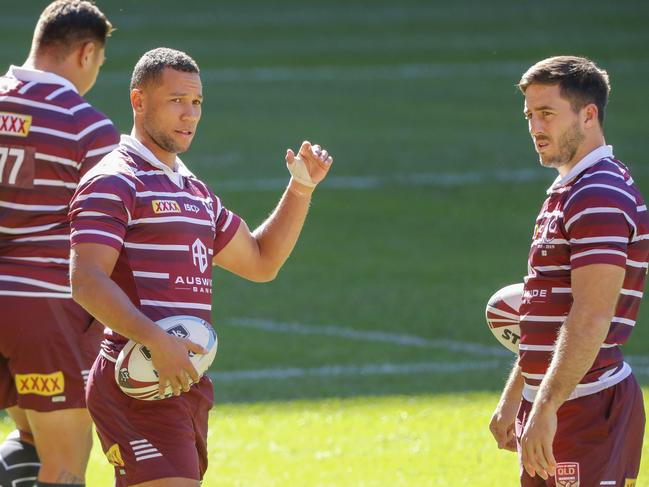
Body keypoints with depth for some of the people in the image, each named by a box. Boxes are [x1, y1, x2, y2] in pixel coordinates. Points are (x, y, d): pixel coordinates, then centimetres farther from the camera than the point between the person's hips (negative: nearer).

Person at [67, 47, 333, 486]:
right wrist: (155, 340, -30)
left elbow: (260, 262, 32)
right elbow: (87, 282, -18)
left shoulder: (194, 192, 23)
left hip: (185, 383, 9)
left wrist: (301, 188, 20)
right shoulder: (113, 183, -7)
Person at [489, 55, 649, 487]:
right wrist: (512, 401, 25)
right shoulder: (566, 193, 19)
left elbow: (591, 318, -23)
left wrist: (545, 410, -26)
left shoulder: (600, 197, -15)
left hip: (586, 412, -10)